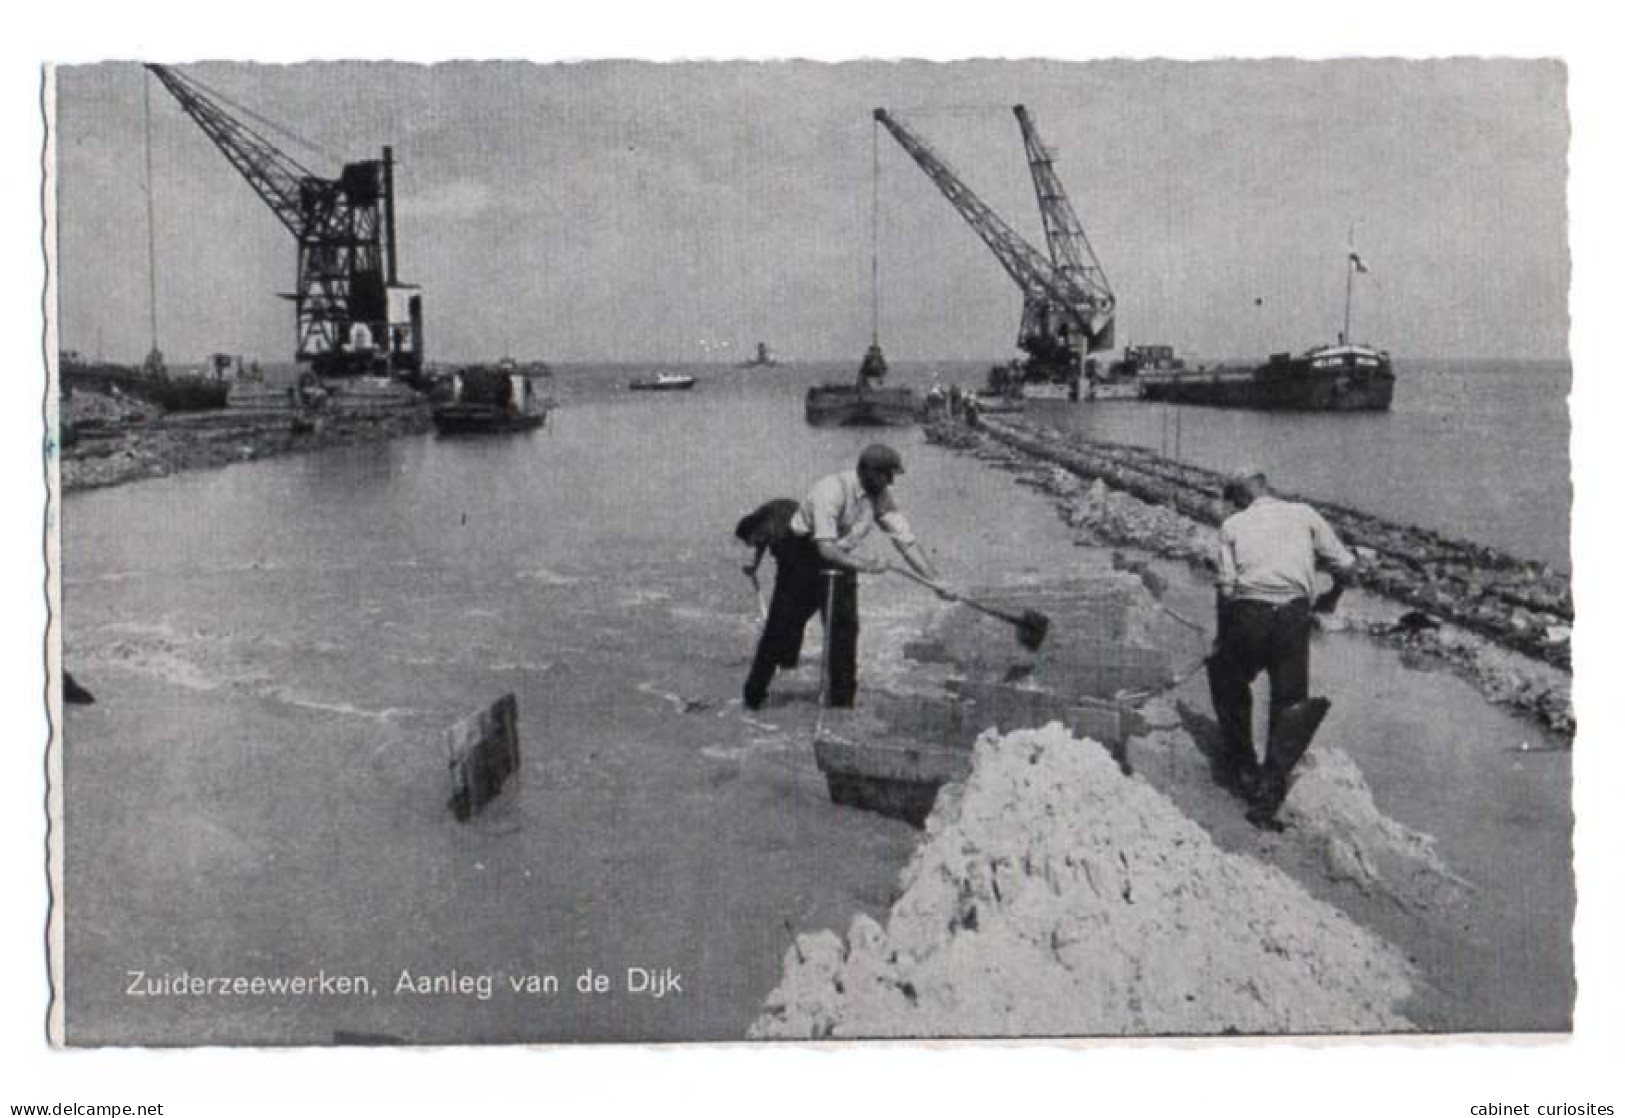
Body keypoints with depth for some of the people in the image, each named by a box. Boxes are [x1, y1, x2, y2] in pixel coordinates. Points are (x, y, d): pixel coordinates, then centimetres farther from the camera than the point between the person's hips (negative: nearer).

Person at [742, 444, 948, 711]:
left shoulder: (881, 496, -9)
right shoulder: (832, 490, -30)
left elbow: (905, 540, -8)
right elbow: (826, 548, -34)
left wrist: (936, 580, -14)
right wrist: (864, 566, -42)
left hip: (840, 559, 6)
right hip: (802, 557, -5)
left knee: (845, 629, -3)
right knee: (781, 629, 0)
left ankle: (842, 704, 7)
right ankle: (753, 697, 17)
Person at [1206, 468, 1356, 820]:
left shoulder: (1233, 525, 12)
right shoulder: (1303, 514, 16)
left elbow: (1226, 587, 2)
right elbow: (1345, 566, 11)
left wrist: (1222, 637, 13)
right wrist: (1330, 599, 31)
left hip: (1248, 613, -1)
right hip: (1293, 613, 1)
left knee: (1227, 682, 24)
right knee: (1289, 702, 11)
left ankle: (1241, 766, 29)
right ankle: (1270, 788, 5)